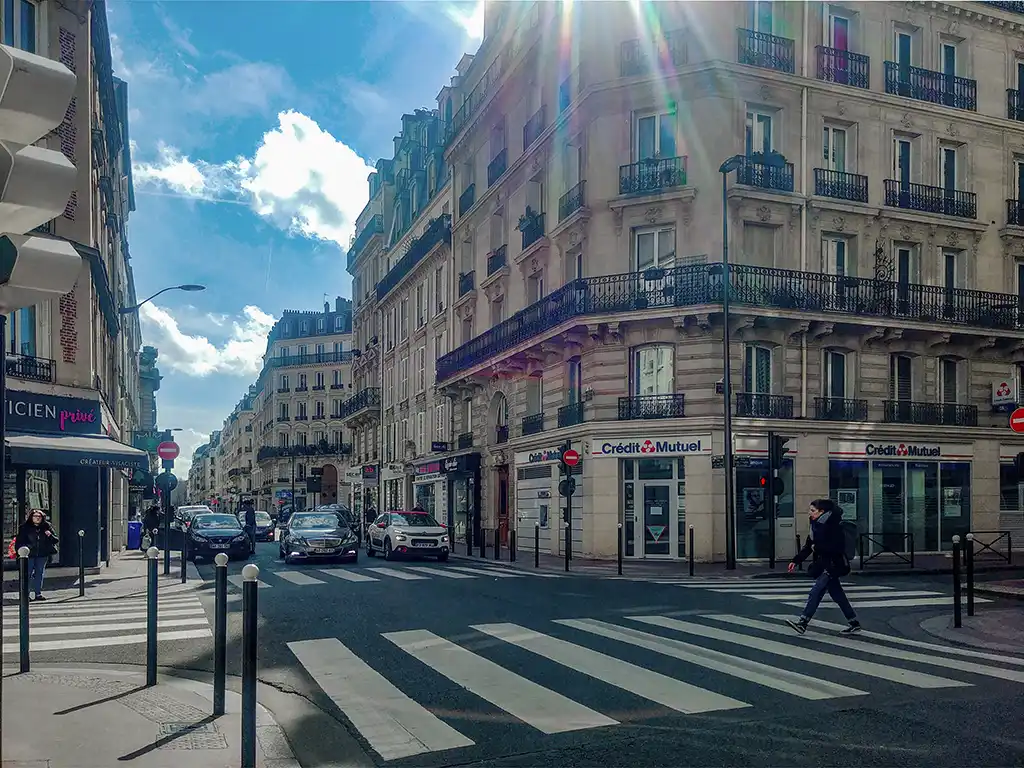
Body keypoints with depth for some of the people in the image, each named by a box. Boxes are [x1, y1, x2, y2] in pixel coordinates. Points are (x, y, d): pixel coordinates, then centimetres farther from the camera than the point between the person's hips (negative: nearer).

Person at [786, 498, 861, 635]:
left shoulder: (833, 527, -17)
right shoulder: (816, 525, 9)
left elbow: (837, 547, -23)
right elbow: (808, 546, 12)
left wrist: (817, 547, -16)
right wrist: (795, 561, 6)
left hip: (833, 565, -9)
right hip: (824, 565, 9)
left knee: (816, 591, -13)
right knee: (837, 594, 13)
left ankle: (802, 622, -14)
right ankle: (854, 623, 22)